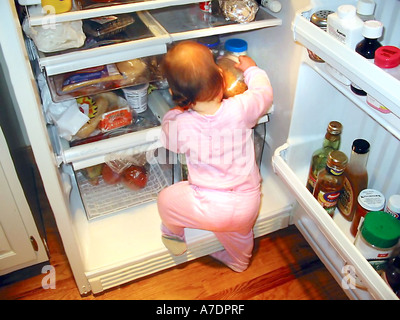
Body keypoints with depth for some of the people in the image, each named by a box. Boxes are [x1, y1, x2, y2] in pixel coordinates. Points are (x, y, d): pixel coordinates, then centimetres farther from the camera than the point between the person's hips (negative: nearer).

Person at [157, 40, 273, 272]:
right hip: (248, 204, 4)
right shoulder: (241, 108, -19)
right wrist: (252, 69, 21)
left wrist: (175, 111, 19)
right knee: (239, 232, 36)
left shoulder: (182, 125, -20)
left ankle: (174, 236, 49)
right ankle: (239, 261, 66)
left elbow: (169, 138, 4)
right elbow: (264, 93, 4)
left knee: (166, 199, 23)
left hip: (210, 209, -3)